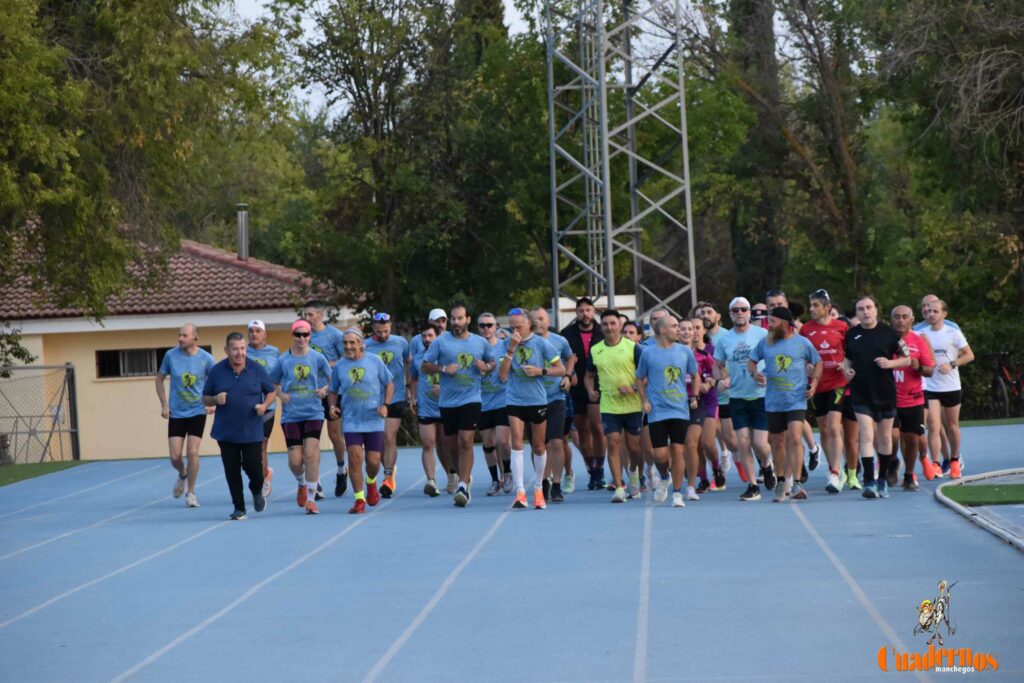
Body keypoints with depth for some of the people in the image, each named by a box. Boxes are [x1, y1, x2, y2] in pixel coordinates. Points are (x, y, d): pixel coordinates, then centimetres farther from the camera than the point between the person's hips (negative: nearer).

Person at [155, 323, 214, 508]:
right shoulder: (170, 355, -6)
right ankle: (182, 475, 33)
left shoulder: (206, 359, -9)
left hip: (197, 412, -1)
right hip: (176, 413, 1)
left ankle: (191, 493, 6)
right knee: (175, 456, -3)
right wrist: (164, 405, 0)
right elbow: (159, 379, 7)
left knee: (192, 452, -10)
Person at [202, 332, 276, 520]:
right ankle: (239, 508, 16)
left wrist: (264, 405, -11)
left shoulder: (257, 369, -1)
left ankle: (257, 491, 30)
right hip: (226, 432, 1)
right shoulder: (216, 371, 0)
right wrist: (216, 400, -14)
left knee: (252, 466, -5)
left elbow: (271, 392, 9)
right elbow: (205, 399, 8)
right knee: (232, 470, 3)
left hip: (252, 432, -1)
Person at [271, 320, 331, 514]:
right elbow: (272, 383, 13)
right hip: (290, 415, 1)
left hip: (313, 413, -1)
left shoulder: (317, 358, 0)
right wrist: (280, 395, -6)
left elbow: (331, 379, 11)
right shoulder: (283, 360, 1)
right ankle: (301, 484, 33)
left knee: (311, 455, -11)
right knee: (295, 460, -1)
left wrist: (324, 390, -9)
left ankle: (311, 499, -2)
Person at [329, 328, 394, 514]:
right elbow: (333, 392, 13)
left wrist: (385, 405, -7)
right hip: (351, 421, 0)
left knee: (373, 461, 0)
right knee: (355, 457, -13)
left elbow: (389, 383, 7)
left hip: (374, 420, 0)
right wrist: (333, 406, -7)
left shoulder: (375, 361, -2)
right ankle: (359, 499, -4)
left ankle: (371, 483, 36)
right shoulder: (339, 366, 2)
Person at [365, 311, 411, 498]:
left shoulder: (401, 343, 1)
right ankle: (391, 468, 29)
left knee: (389, 438, -8)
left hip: (396, 397, -1)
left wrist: (409, 387, 13)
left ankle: (388, 478, -5)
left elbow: (409, 363, 16)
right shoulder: (365, 346, -2)